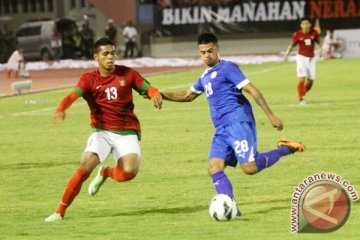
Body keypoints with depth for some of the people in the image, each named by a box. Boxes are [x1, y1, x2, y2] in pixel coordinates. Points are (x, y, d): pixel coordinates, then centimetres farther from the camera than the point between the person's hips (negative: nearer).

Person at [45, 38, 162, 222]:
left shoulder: (127, 73, 3)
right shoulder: (89, 79, -3)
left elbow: (147, 88, 2)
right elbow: (74, 94, -20)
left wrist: (155, 94, -24)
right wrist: (61, 109, -42)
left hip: (126, 132, 1)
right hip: (102, 131, -1)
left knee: (129, 172, -23)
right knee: (84, 168, -20)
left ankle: (105, 173, 14)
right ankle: (60, 211, -7)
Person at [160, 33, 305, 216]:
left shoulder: (227, 68, -4)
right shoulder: (205, 76, 21)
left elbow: (252, 90, -9)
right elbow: (188, 96, 38)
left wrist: (271, 116, -15)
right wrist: (162, 95, 28)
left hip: (238, 123, -8)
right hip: (222, 129, 8)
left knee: (249, 167, -18)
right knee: (214, 167, -9)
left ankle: (284, 149, 2)